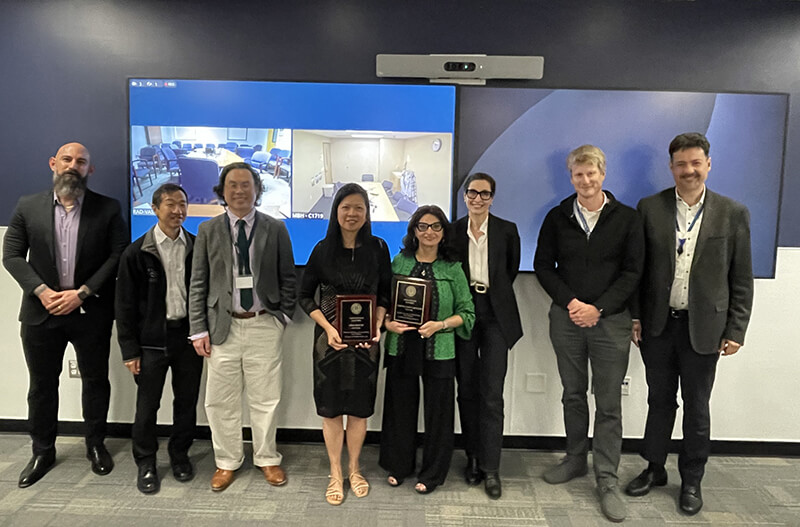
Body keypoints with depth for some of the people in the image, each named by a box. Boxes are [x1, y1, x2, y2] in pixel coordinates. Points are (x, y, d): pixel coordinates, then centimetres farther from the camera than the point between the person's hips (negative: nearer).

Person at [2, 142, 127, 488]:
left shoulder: (108, 209, -2)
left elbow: (118, 256, -6)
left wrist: (82, 293, -13)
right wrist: (42, 291, -12)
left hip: (91, 312, -1)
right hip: (41, 310, 2)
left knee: (95, 380, 10)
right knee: (41, 384, 12)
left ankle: (96, 445, 29)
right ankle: (43, 451, 30)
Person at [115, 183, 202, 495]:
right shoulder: (137, 253, -3)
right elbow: (125, 305, -2)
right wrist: (129, 350, -5)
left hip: (189, 335, 2)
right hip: (152, 339, -2)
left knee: (187, 401, 12)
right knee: (147, 405, 8)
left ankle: (180, 456, 33)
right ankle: (145, 464, 28)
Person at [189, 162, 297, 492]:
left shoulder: (275, 229, 3)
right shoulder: (208, 230, 5)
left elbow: (288, 278, 7)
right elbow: (198, 284, 4)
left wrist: (284, 316, -2)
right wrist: (198, 330, -1)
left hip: (264, 326, -1)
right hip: (223, 326, 1)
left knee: (265, 398, 8)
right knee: (221, 400, 8)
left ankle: (267, 459, 28)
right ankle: (227, 462, 28)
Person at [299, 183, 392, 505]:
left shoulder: (378, 248, -2)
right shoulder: (323, 249, -4)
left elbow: (385, 294, 5)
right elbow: (305, 296, 1)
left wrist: (377, 326, -10)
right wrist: (328, 327, -11)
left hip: (366, 339, 1)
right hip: (329, 337, 0)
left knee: (359, 407, 11)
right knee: (331, 408, 8)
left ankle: (354, 469, 33)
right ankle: (335, 474, 27)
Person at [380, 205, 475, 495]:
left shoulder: (453, 268, 0)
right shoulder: (399, 262, 5)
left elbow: (467, 312, 1)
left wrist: (441, 324, -13)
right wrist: (389, 323, -9)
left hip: (439, 351, -1)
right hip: (401, 348, 2)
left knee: (437, 410, 6)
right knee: (400, 407, 10)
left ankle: (432, 473, 27)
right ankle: (399, 465, 33)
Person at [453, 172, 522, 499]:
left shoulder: (506, 230, -1)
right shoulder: (453, 231, 2)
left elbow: (512, 269, 12)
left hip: (495, 316, -2)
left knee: (492, 394, -4)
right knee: (467, 390, 9)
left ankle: (490, 468, 6)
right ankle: (473, 457, 24)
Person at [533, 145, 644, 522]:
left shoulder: (627, 218, -1)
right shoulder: (557, 217, 4)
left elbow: (632, 272, -4)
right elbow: (542, 265, 4)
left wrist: (598, 308, -13)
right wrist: (570, 302, -9)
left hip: (610, 320, -2)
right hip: (566, 318, 2)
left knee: (608, 402, 3)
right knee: (573, 394, 14)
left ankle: (607, 479, 16)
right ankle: (575, 459, 31)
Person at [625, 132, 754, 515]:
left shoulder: (733, 214, -1)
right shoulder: (650, 208, 0)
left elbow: (741, 280, 0)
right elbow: (636, 268, 2)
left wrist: (735, 331, -3)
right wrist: (634, 317, -2)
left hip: (703, 328, -1)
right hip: (657, 325, 1)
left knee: (696, 408, 13)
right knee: (659, 401, 15)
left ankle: (692, 480, 31)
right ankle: (654, 469, 32)